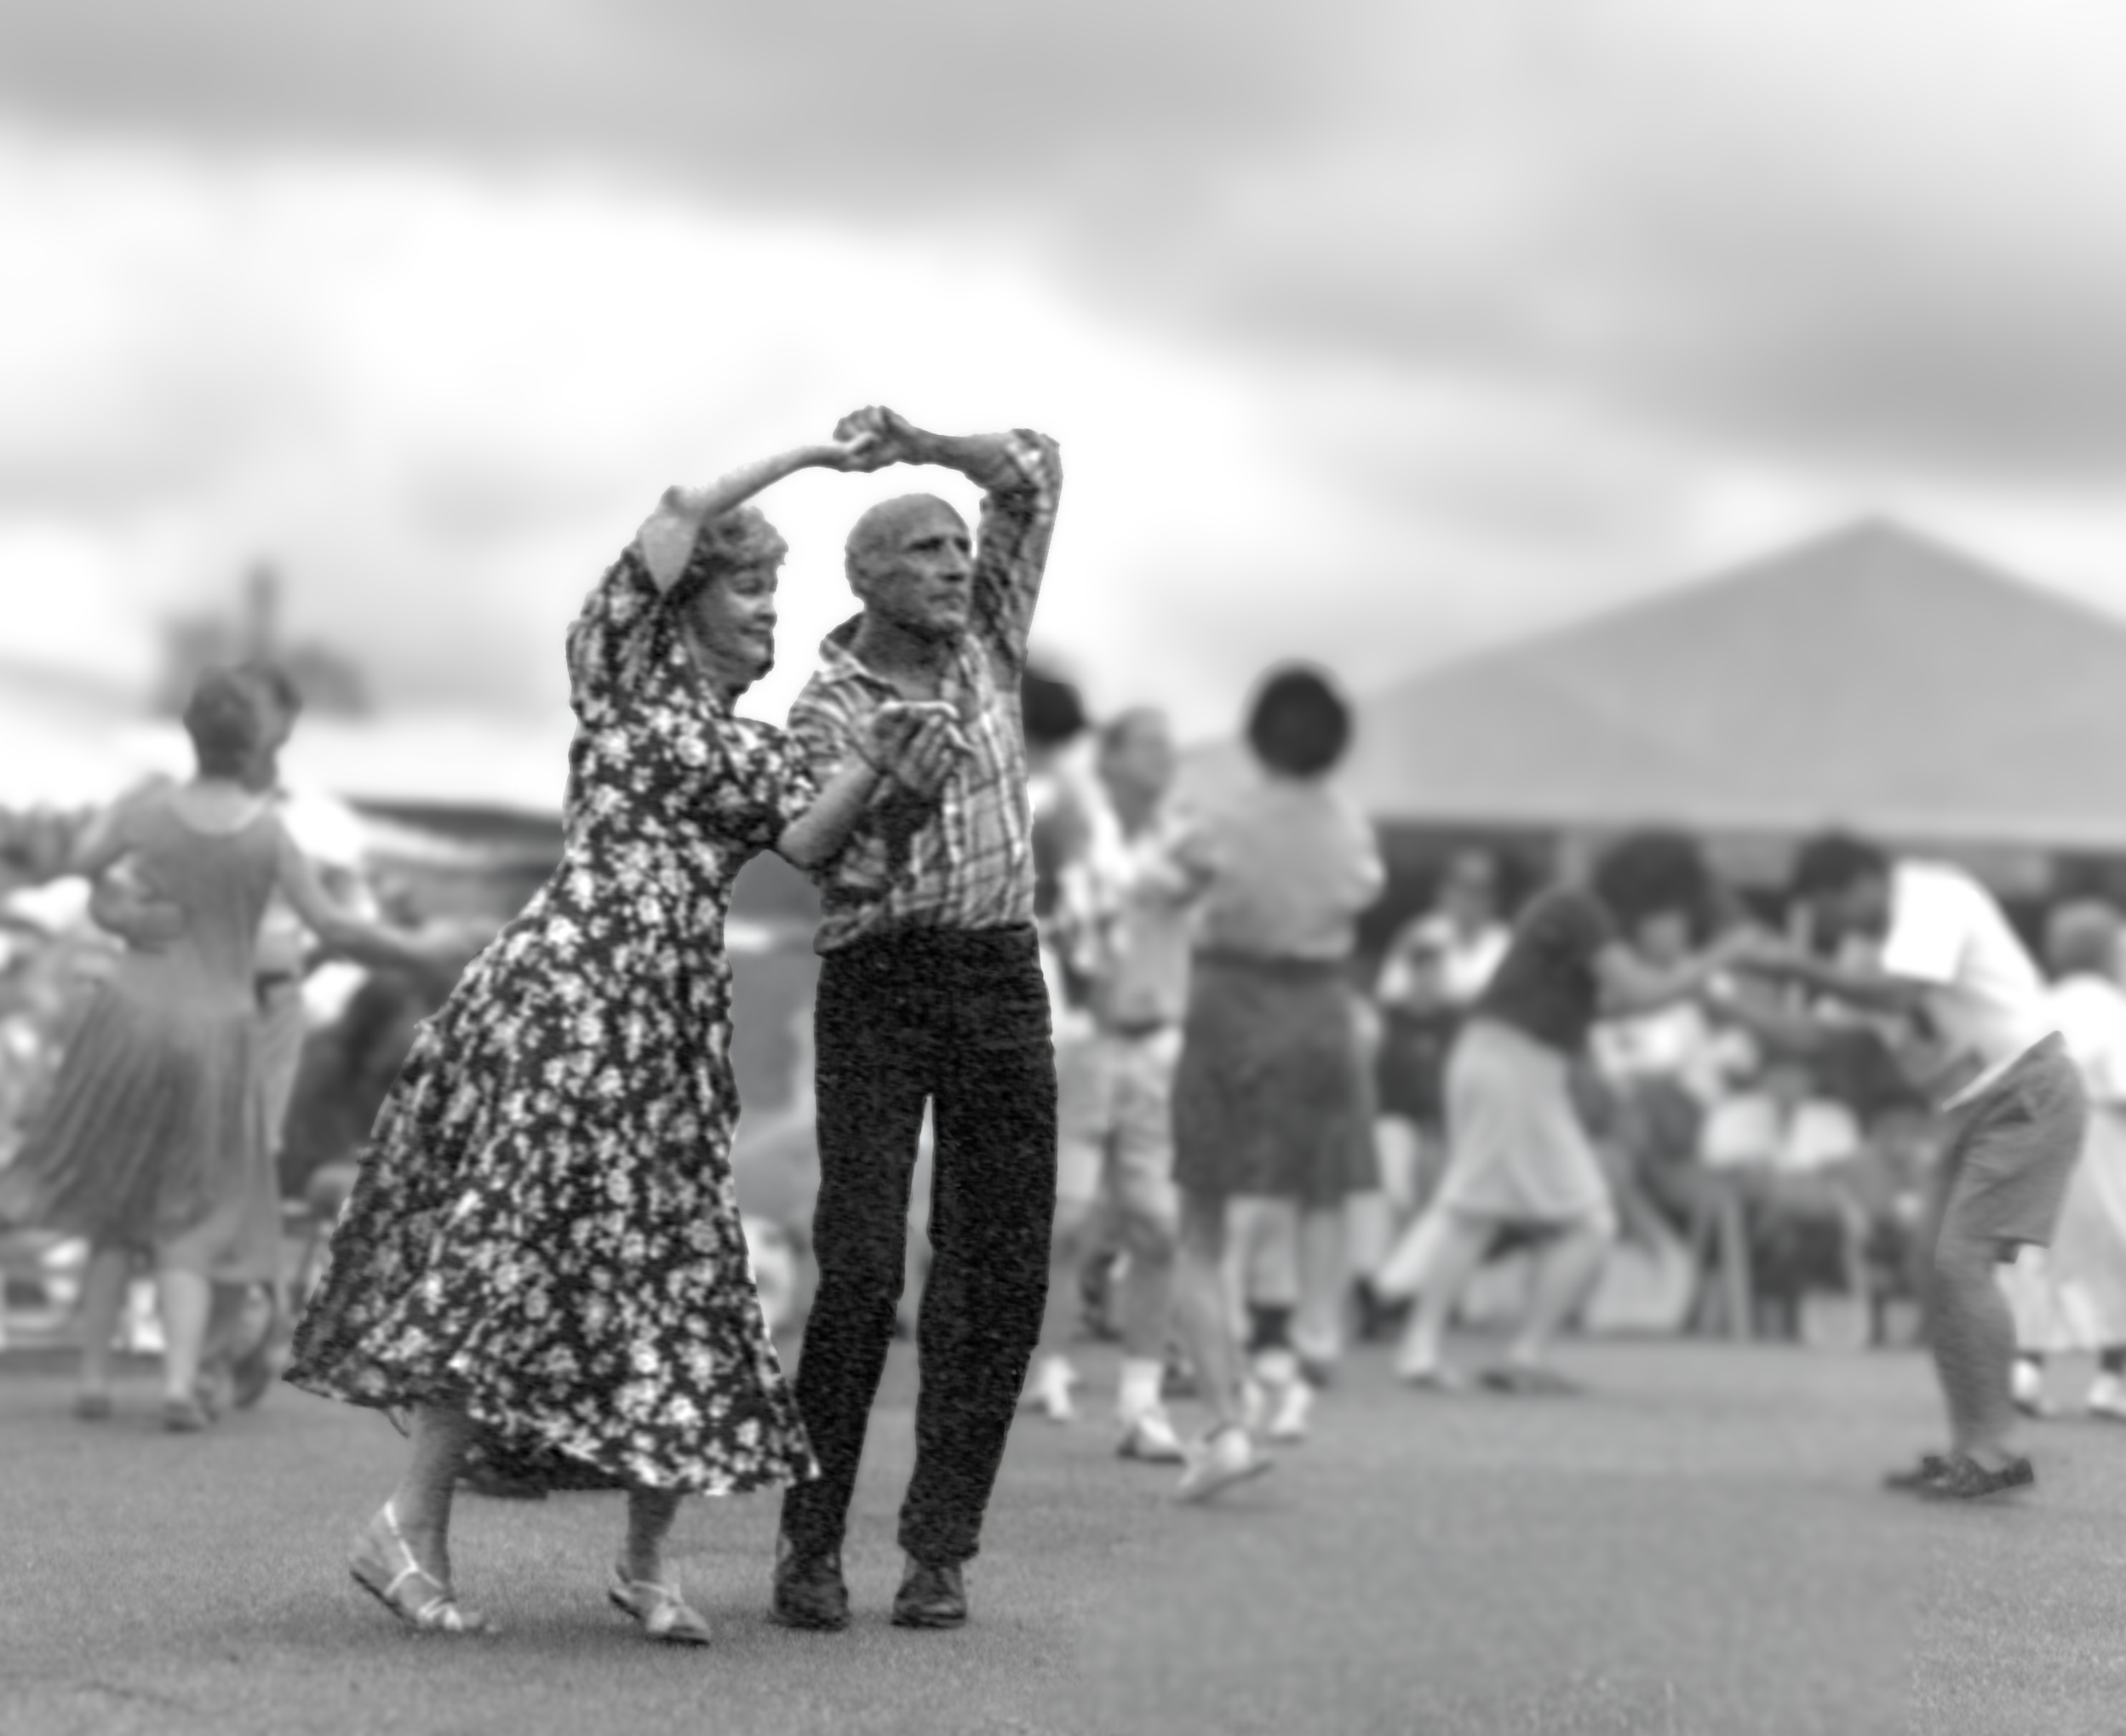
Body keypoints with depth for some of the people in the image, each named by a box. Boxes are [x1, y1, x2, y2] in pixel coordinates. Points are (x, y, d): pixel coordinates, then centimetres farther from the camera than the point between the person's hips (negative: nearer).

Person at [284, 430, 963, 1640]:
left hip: (679, 1014, 6)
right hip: (570, 982, -6)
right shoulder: (621, 669, 7)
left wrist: (877, 771, -18)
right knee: (522, 1242, -10)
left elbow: (806, 838, -1)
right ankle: (412, 1529, -2)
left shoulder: (758, 744, 19)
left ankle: (647, 1562, 11)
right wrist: (804, 457, -1)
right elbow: (675, 518, -6)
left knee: (678, 1263, 1)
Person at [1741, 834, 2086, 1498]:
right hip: (1982, 1105, 10)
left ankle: (1992, 1449, -16)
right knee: (1945, 1268, 5)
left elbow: (1898, 993, -32)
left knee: (1963, 1258, -17)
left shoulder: (1934, 896, -17)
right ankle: (1971, 1450, 7)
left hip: (2030, 1094, -10)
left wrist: (1804, 965, -25)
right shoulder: (1881, 932, 12)